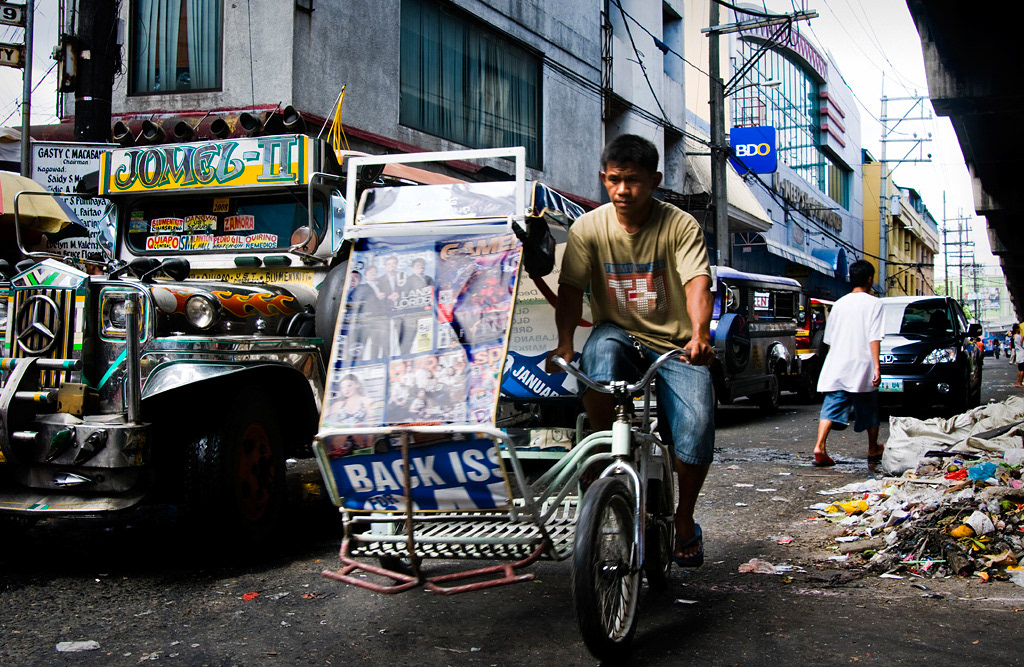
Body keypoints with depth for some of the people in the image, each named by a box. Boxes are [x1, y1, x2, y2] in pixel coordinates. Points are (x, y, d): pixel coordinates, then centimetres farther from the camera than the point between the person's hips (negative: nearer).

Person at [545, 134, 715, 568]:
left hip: (675, 346, -1)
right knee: (601, 351, -37)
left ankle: (684, 520, 6)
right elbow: (570, 289, -9)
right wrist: (564, 344, -26)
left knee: (696, 431, -22)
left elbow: (697, 285, -21)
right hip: (619, 333, 1)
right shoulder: (588, 228, -2)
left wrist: (699, 335, -40)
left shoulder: (681, 226, -7)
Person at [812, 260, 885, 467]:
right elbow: (874, 338, -12)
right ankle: (873, 450, 28)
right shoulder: (874, 303, -3)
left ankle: (819, 446, -24)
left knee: (831, 408, -4)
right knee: (869, 410, 14)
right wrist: (877, 366, -13)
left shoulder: (839, 304, 12)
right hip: (862, 367, -3)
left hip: (836, 369, 3)